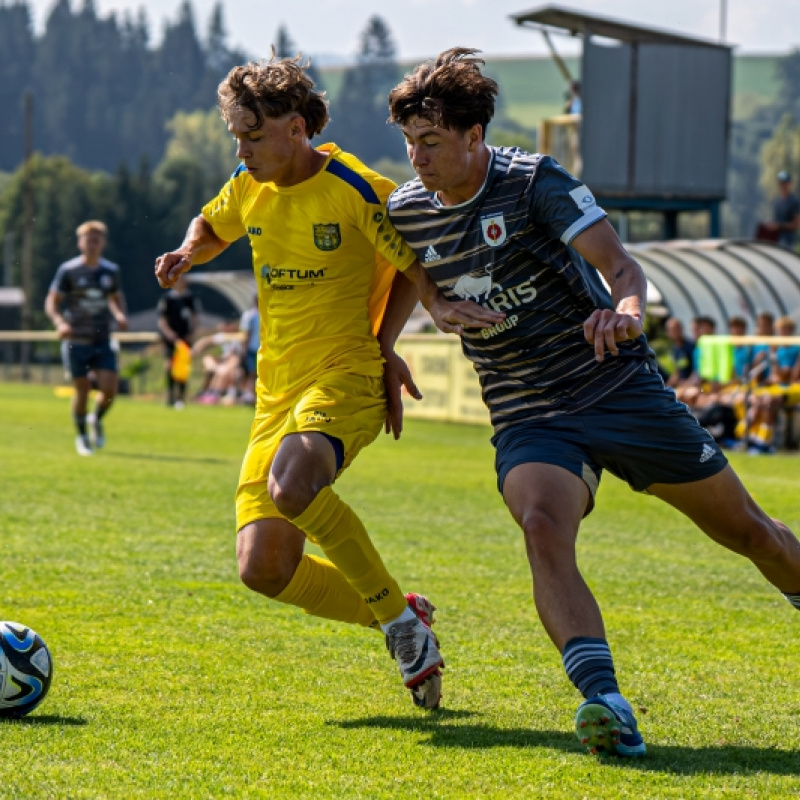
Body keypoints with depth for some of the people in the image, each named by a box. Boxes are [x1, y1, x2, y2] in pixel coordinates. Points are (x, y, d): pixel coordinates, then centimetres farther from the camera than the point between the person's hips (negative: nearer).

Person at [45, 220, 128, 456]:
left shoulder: (111, 271, 6)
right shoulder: (68, 270, -5)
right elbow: (51, 302, -5)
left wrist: (119, 315, 2)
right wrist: (60, 322, -23)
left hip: (103, 341, 3)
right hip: (77, 341, -3)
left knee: (109, 389, -9)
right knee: (82, 390, -1)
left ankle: (97, 420, 23)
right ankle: (82, 436, 20)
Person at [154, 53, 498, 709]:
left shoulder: (355, 190, -11)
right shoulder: (249, 188, 9)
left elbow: (419, 263, -7)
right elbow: (211, 225, 30)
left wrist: (440, 306, -29)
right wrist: (187, 254, 8)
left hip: (346, 377, -7)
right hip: (276, 391, 7)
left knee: (292, 486, -38)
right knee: (264, 569, -5)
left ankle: (399, 617, -17)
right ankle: (398, 619, 17)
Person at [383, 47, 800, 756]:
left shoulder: (534, 181, -13)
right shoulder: (407, 211, 1)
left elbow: (618, 261, -23)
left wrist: (627, 308, -44)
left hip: (620, 386, -2)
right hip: (528, 420, 2)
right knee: (543, 527, -31)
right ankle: (604, 703, -44)